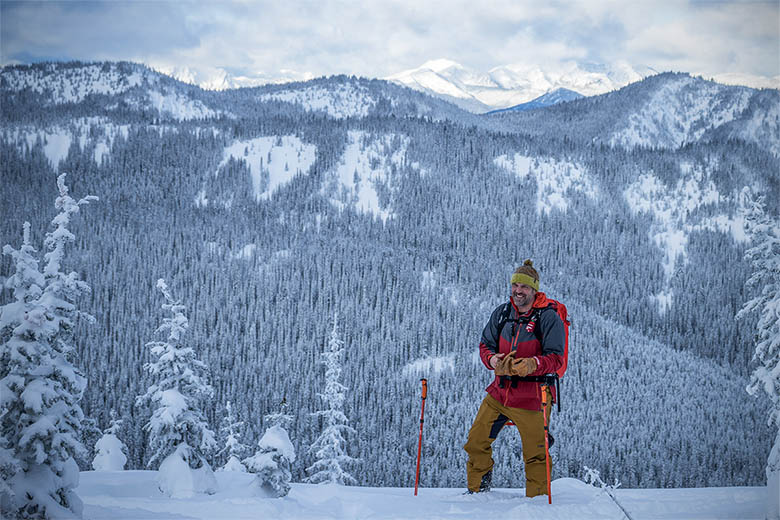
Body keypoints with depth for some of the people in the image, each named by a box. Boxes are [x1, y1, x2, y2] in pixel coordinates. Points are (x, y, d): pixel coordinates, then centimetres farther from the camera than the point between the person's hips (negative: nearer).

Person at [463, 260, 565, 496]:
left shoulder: (549, 317, -8)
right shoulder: (502, 312, 7)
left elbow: (555, 358, -12)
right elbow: (485, 344, 13)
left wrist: (532, 364, -30)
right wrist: (492, 359, -10)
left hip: (531, 396, -5)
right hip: (499, 391, 5)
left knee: (535, 454, -1)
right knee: (476, 443, 8)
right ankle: (477, 490, 27)